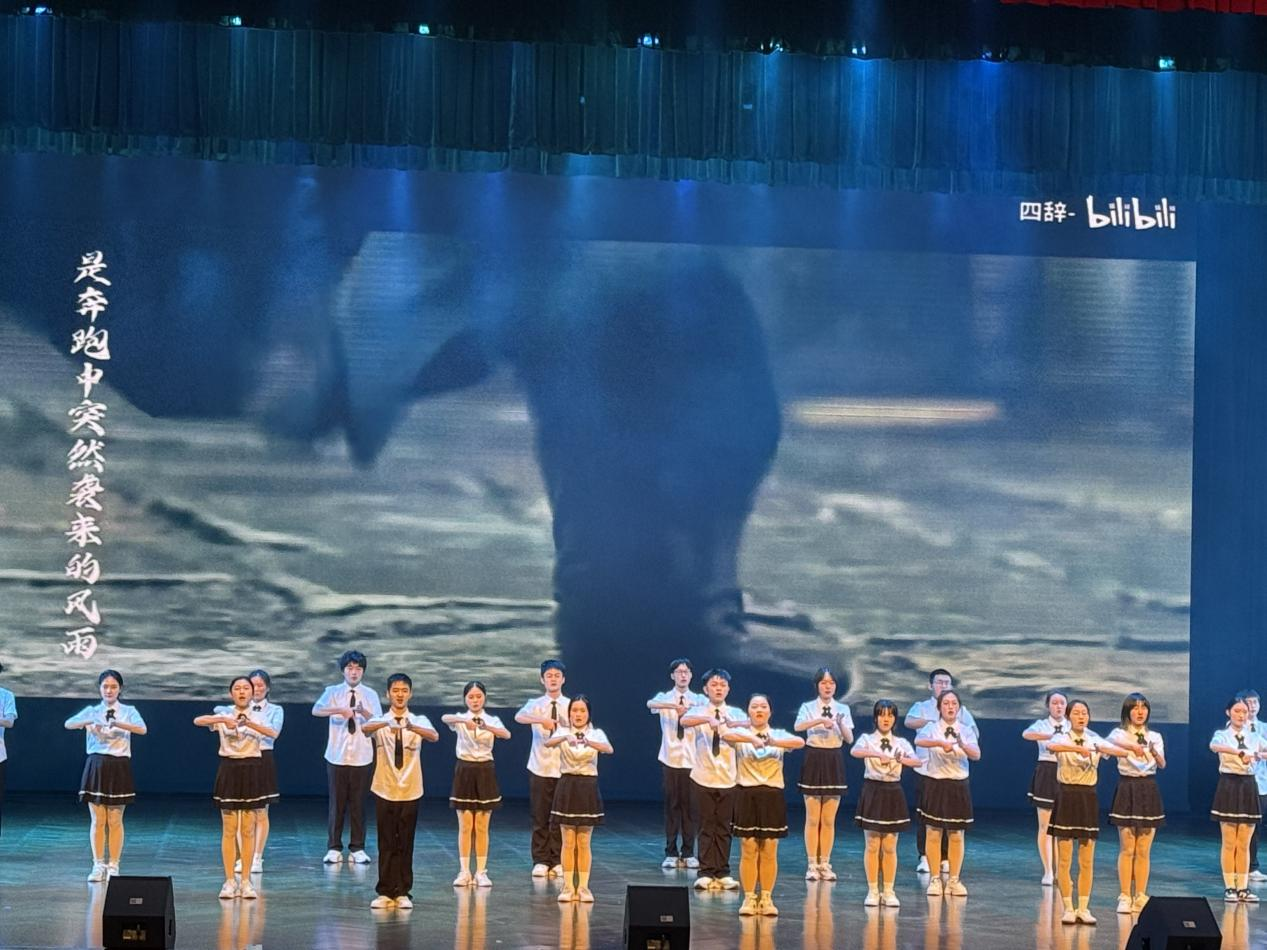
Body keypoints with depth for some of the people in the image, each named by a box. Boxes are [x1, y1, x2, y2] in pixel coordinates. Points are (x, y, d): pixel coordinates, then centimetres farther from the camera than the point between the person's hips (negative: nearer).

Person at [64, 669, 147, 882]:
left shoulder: (128, 712, 3)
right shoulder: (92, 711, 5)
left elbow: (142, 729, -17)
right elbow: (68, 724, -12)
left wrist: (117, 724, -31)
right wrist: (89, 722, -31)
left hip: (119, 766, -1)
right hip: (96, 765, 1)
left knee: (115, 820, 4)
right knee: (97, 820, 2)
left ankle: (113, 866, 10)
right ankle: (98, 865, 9)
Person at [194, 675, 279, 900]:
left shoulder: (258, 717, 4)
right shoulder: (222, 714, 1)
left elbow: (273, 733, -17)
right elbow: (197, 721, -18)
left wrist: (249, 723, -33)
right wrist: (223, 720, -33)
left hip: (252, 770, 1)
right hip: (229, 770, -1)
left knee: (248, 830, 3)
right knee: (229, 830, 1)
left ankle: (246, 881, 8)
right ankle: (229, 881, 6)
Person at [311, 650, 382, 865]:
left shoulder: (370, 695, 4)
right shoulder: (333, 692, 1)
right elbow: (316, 710, -18)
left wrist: (364, 712, -29)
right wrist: (340, 710, -34)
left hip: (362, 758, 1)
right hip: (337, 756, -1)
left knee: (358, 803, 5)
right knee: (336, 803, 3)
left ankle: (357, 849, 14)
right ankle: (334, 848, 12)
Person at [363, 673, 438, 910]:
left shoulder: (419, 721, 3)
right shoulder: (380, 721, 1)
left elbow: (434, 736, -20)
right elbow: (364, 730, -23)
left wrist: (412, 727, -41)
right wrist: (386, 724, -44)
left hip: (410, 791, 0)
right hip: (385, 791, 0)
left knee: (405, 845, 4)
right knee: (386, 844, 2)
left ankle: (402, 893, 10)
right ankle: (385, 892, 8)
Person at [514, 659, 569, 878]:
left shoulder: (571, 706, 4)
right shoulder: (535, 705, 0)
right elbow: (519, 717, -21)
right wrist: (542, 720, -37)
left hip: (564, 769, 1)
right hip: (540, 767, -1)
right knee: (540, 817, 2)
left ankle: (557, 861, 12)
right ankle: (541, 861, 10)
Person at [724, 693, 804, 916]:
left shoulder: (778, 735, 6)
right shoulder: (741, 734, 3)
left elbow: (800, 742, -15)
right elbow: (726, 734, -21)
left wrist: (772, 741, -29)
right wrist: (752, 739, -35)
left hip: (772, 796, 1)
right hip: (748, 795, -1)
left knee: (769, 852, 4)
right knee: (748, 851, 1)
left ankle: (766, 898, 13)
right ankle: (749, 898, 8)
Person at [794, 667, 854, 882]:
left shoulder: (843, 709, 6)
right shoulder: (808, 707, -1)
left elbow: (850, 739, -4)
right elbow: (798, 727, -22)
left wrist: (840, 724, -23)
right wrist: (821, 721, -36)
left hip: (834, 761, 2)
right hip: (814, 760, -2)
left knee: (829, 820, 6)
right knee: (812, 818, 0)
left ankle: (825, 864, 13)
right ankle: (812, 865, 6)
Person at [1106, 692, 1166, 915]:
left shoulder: (1154, 737, 9)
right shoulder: (1119, 733, -1)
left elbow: (1162, 764, -8)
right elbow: (1112, 741, -28)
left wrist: (1155, 753, -31)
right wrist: (1132, 746, -47)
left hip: (1149, 790, 3)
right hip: (1127, 789, -3)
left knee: (1144, 850, 5)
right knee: (1127, 849, -2)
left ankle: (1140, 897, 11)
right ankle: (1124, 897, 3)